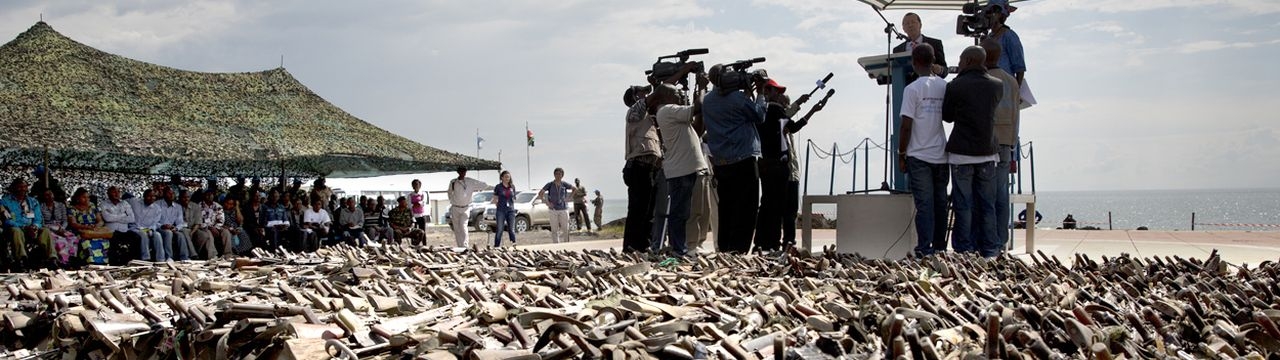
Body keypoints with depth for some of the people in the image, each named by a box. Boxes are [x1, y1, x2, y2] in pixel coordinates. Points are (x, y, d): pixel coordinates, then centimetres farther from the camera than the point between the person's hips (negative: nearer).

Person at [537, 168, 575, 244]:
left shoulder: (564, 184, 3)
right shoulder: (550, 185, -1)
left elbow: (575, 189, 15)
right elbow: (540, 194, -2)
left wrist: (569, 198, 6)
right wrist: (547, 203, -9)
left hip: (563, 209, 1)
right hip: (553, 210, -1)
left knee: (565, 229, 1)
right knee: (554, 230, 0)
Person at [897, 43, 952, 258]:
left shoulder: (913, 89, -10)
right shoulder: (945, 87, 4)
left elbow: (906, 126, -11)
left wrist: (901, 154, -2)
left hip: (919, 156, -4)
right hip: (941, 155, 4)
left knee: (924, 204, -5)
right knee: (940, 203, 10)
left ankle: (925, 249, -8)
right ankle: (940, 248, 15)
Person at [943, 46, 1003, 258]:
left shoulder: (955, 87, -8)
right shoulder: (997, 86, 3)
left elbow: (947, 116, 3)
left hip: (961, 153, -3)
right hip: (988, 152, 3)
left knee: (964, 205, 1)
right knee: (987, 205, 9)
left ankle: (965, 251, 2)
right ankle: (990, 250, 11)